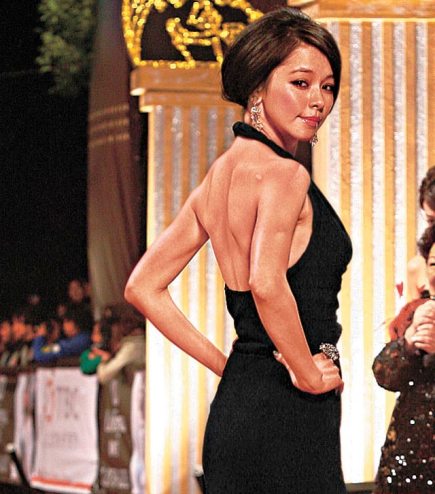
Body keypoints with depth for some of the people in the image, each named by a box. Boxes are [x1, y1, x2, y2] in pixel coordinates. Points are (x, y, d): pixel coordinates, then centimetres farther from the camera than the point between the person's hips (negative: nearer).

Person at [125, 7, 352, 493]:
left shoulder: (221, 174, 13)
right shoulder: (283, 172, -12)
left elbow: (143, 288, 15)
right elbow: (267, 285, -29)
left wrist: (224, 365, 13)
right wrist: (309, 375, -16)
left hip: (236, 400, 9)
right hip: (286, 416, -9)